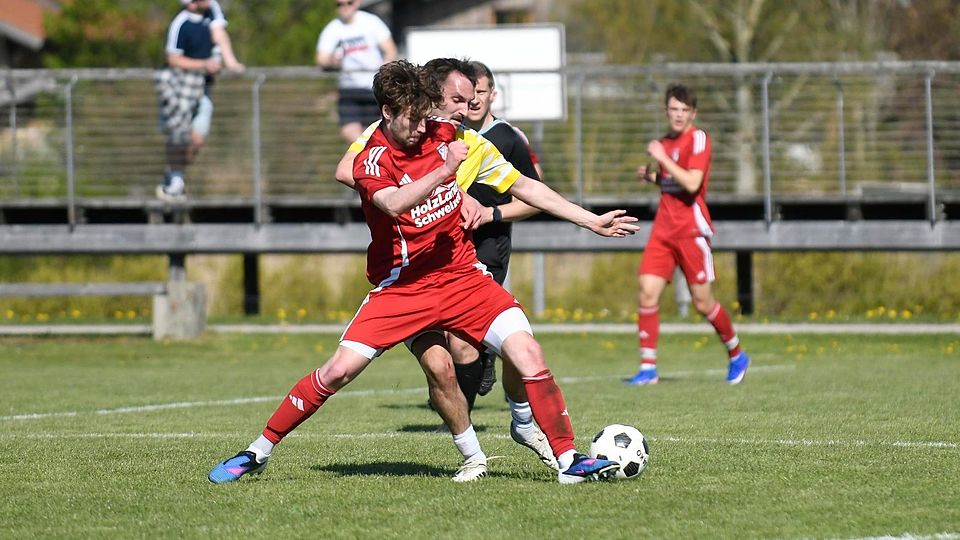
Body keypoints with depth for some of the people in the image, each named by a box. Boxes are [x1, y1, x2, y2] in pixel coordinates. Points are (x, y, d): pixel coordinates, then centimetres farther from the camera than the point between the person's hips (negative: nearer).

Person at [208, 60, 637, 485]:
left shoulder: (444, 136, -1)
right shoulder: (370, 161, -11)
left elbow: (523, 186, 5)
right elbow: (394, 204, -34)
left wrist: (592, 221, 5)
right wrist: (445, 169, -41)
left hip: (462, 277, 2)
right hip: (400, 287, -2)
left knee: (528, 354, -17)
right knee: (338, 371, -11)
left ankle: (568, 460, -8)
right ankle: (258, 452, 5)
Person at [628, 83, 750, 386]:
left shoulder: (698, 139, -9)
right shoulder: (666, 142, 14)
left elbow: (691, 184, -21)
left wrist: (663, 159, -16)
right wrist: (651, 176, 9)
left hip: (691, 229, -6)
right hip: (664, 227, 6)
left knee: (702, 302, -1)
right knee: (648, 291, -9)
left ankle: (737, 355, 22)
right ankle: (648, 368, -7)